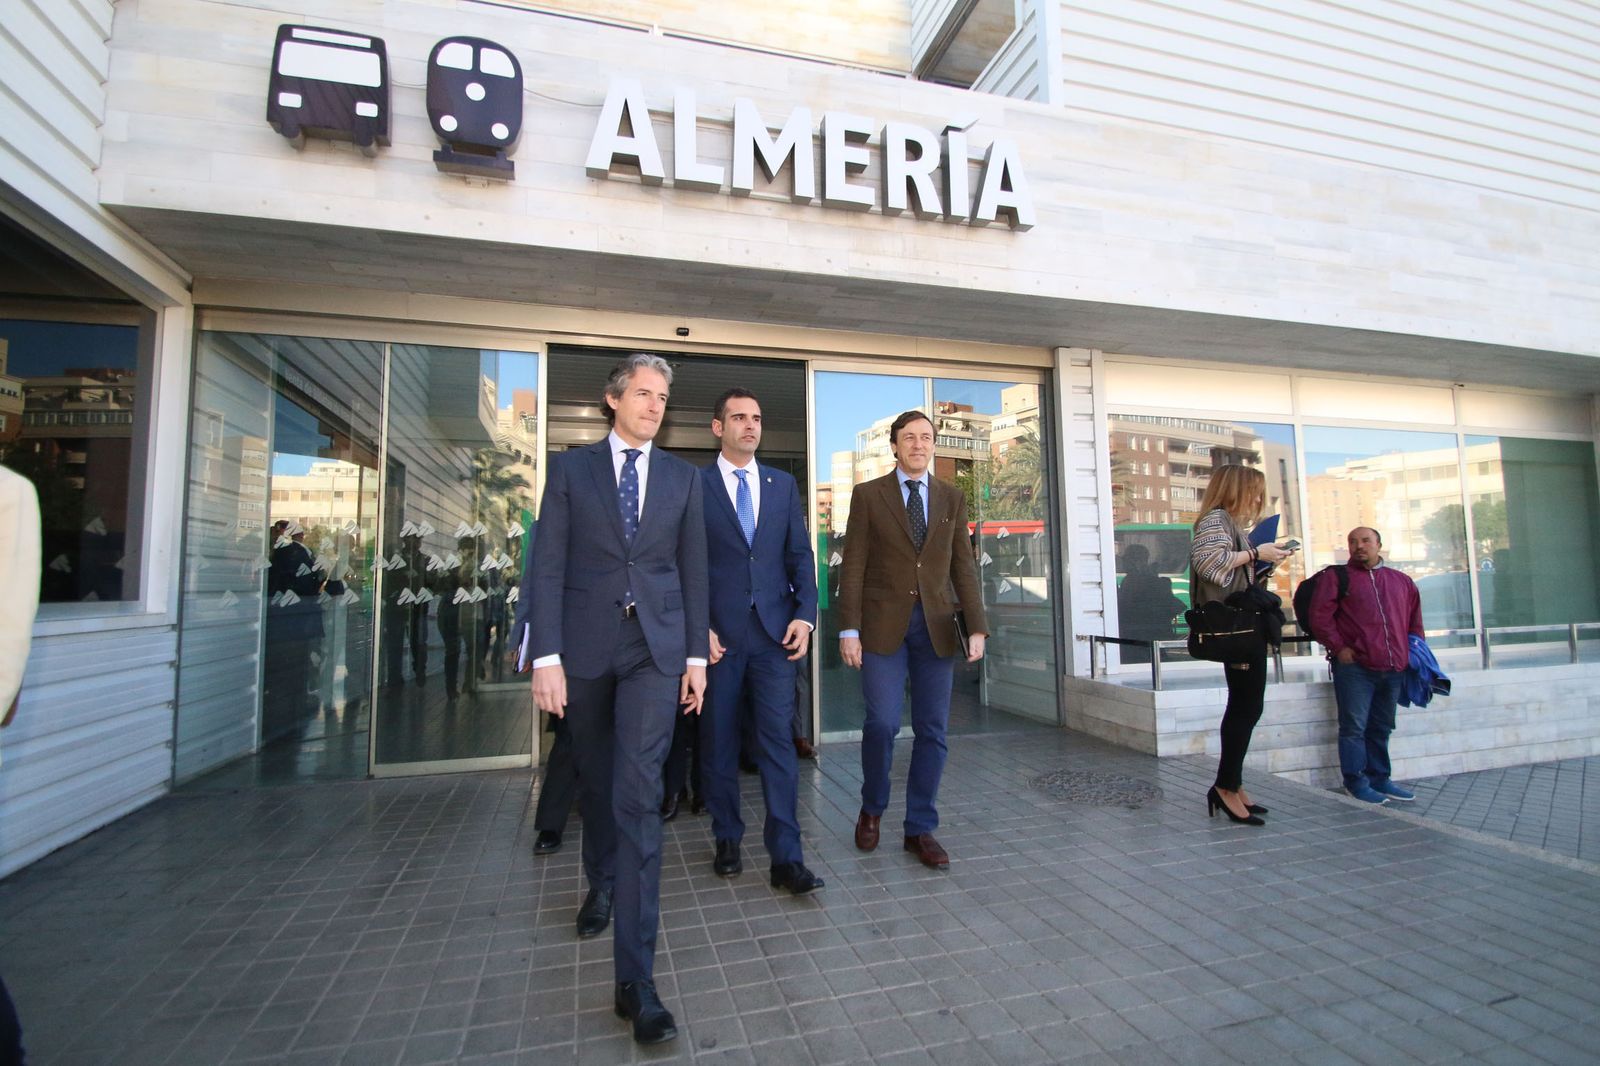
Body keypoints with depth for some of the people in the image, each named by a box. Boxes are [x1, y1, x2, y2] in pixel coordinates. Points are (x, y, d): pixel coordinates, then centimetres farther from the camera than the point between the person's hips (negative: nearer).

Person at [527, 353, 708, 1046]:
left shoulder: (682, 477, 8)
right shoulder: (570, 469, 4)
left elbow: (693, 569, 7)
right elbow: (549, 565, -2)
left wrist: (696, 654, 3)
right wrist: (547, 656, -10)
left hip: (656, 648, 0)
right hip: (585, 645, 1)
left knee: (639, 793, -7)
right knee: (595, 780, 18)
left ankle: (635, 977, -1)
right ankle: (602, 883, 47)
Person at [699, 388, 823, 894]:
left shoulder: (783, 485, 11)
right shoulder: (694, 485, 1)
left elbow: (800, 555, 9)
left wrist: (804, 615, -3)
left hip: (774, 630, 2)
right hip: (717, 634, -1)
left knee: (779, 741, -1)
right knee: (719, 743, 10)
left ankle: (786, 858, 7)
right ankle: (727, 839, 29)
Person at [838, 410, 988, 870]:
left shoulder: (952, 498, 11)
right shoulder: (868, 494, 2)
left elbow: (963, 566, 9)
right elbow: (853, 566, -2)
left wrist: (977, 627, 0)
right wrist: (849, 629, -9)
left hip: (936, 625, 3)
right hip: (884, 624, -3)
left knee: (932, 731, 5)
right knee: (882, 722, -7)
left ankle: (920, 829, 20)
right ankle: (872, 807, 21)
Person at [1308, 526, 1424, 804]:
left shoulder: (1402, 581, 17)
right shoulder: (1337, 578, 1)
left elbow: (1415, 620, 23)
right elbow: (1319, 616, -7)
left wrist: (1412, 651, 13)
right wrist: (1338, 648, -11)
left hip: (1393, 669, 5)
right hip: (1355, 667, -5)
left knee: (1381, 728, 14)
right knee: (1354, 727, -2)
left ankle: (1379, 779, 25)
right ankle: (1356, 783, 5)